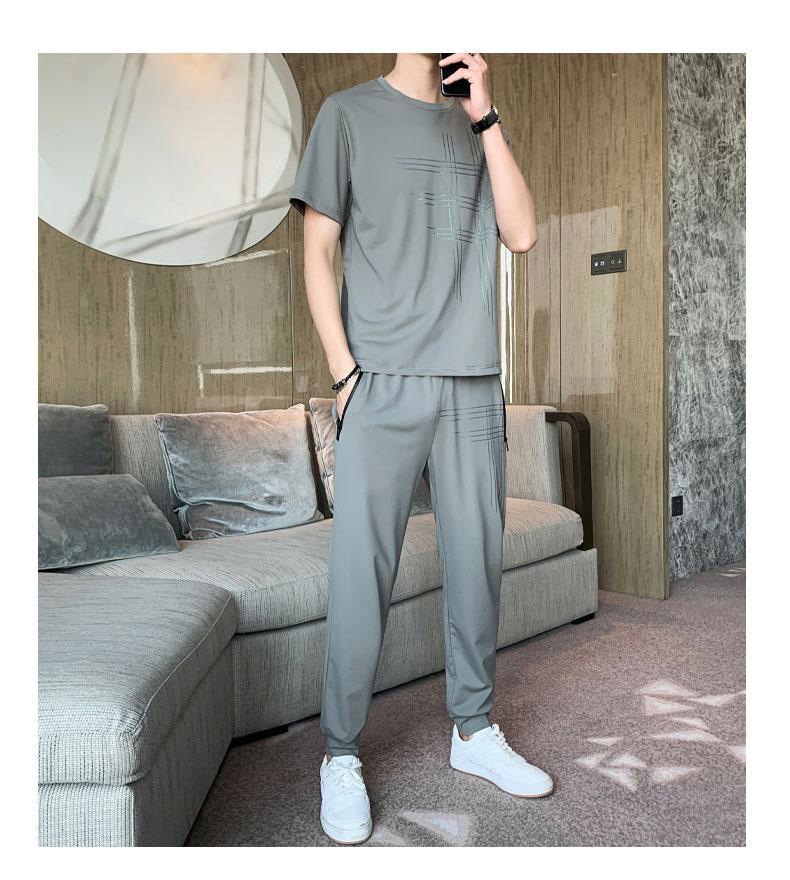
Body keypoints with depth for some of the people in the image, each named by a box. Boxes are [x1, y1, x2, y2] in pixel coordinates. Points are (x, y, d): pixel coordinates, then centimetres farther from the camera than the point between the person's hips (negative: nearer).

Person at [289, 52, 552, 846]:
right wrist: (344, 372, -8)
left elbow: (521, 234, 5)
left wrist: (484, 114, 2)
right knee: (361, 570, -3)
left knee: (476, 561, 7)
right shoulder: (349, 112, 7)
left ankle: (474, 730, 24)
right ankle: (341, 756, 12)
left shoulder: (477, 125, 18)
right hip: (384, 383, -4)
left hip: (474, 385, 4)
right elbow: (317, 251, 1)